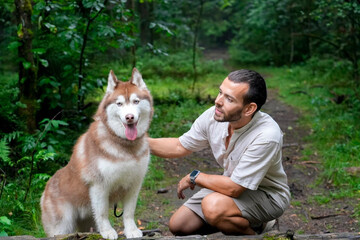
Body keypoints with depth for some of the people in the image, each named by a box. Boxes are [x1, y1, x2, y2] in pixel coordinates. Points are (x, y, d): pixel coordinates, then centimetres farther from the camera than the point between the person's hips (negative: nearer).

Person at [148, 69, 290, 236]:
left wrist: (194, 177, -16)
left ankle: (256, 229, -4)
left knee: (214, 206, -34)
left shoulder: (266, 135, -35)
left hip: (268, 195, -7)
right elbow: (180, 147, 3)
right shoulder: (213, 116, -16)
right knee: (178, 225, 4)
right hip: (233, 184, 7)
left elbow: (233, 188, -31)